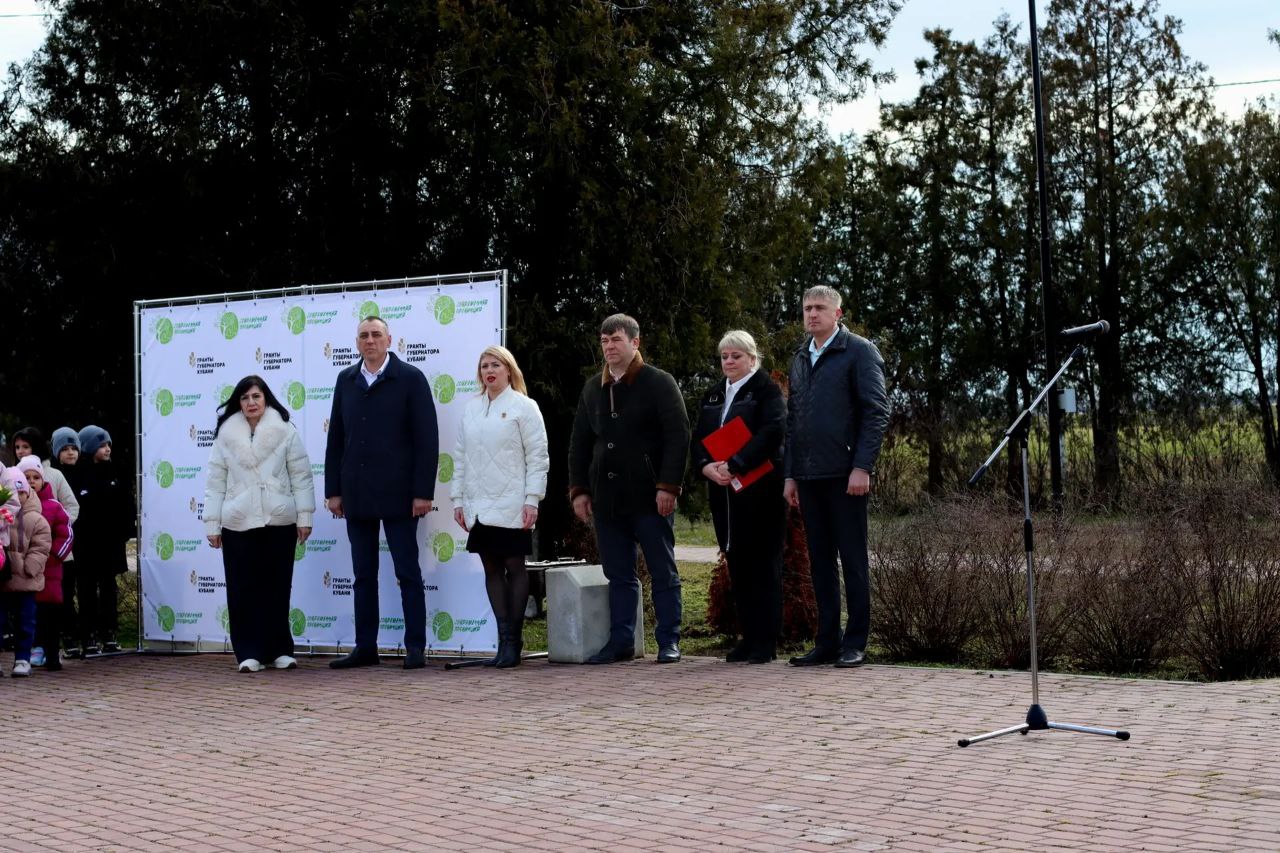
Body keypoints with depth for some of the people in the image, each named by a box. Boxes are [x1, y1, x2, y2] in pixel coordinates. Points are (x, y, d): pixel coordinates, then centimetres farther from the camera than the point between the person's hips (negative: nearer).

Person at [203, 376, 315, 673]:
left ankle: (279, 650, 13)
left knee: (277, 588, 4)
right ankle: (249, 653, 4)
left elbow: (301, 477, 2)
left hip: (279, 522, -1)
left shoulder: (286, 432, 2)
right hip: (238, 524, 1)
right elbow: (215, 482, 7)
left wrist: (304, 516, -3)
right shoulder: (226, 435, 6)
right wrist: (212, 524, 3)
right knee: (243, 590, -1)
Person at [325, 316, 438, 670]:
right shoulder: (346, 380, 12)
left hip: (397, 494, -4)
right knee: (363, 575, 9)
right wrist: (333, 490, 7)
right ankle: (365, 647, 14)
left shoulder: (410, 378, -2)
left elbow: (427, 438, -6)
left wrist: (423, 491, -11)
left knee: (408, 573, 0)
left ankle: (415, 647, 4)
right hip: (357, 495, 5)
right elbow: (335, 439, 12)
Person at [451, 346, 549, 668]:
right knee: (492, 569, 5)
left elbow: (538, 456, -4)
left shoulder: (523, 407, -1)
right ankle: (504, 638, 10)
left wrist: (532, 500, -10)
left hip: (510, 506, -5)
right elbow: (460, 456, 13)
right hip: (478, 506, 5)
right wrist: (458, 499, 8)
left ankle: (513, 641, 4)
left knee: (515, 568, -1)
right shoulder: (471, 408, 12)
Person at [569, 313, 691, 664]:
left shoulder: (659, 383, -2)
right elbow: (579, 443, 18)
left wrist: (668, 486, -14)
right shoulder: (593, 388, 15)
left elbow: (678, 436, -8)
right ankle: (621, 641, 13)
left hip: (649, 497, -5)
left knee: (663, 573, 2)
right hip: (607, 497, 5)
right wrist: (579, 489, 10)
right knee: (619, 575, 8)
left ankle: (669, 642, 7)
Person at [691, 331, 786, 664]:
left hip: (760, 490, -6)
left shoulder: (767, 389, -3)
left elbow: (771, 433, -17)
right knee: (737, 564, 7)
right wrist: (707, 466, -9)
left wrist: (734, 466, -22)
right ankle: (748, 636, 14)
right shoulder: (713, 395, 17)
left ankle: (766, 641, 0)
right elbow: (698, 438, 12)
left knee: (763, 563, -3)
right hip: (724, 492, 6)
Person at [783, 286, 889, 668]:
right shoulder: (800, 358, 18)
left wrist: (862, 467, -15)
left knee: (853, 560, -1)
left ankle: (855, 643, 5)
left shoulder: (859, 351, -1)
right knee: (820, 561, 8)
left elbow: (877, 411, -8)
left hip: (844, 474, -6)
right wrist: (790, 474, 14)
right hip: (808, 475, 6)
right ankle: (827, 642, 14)